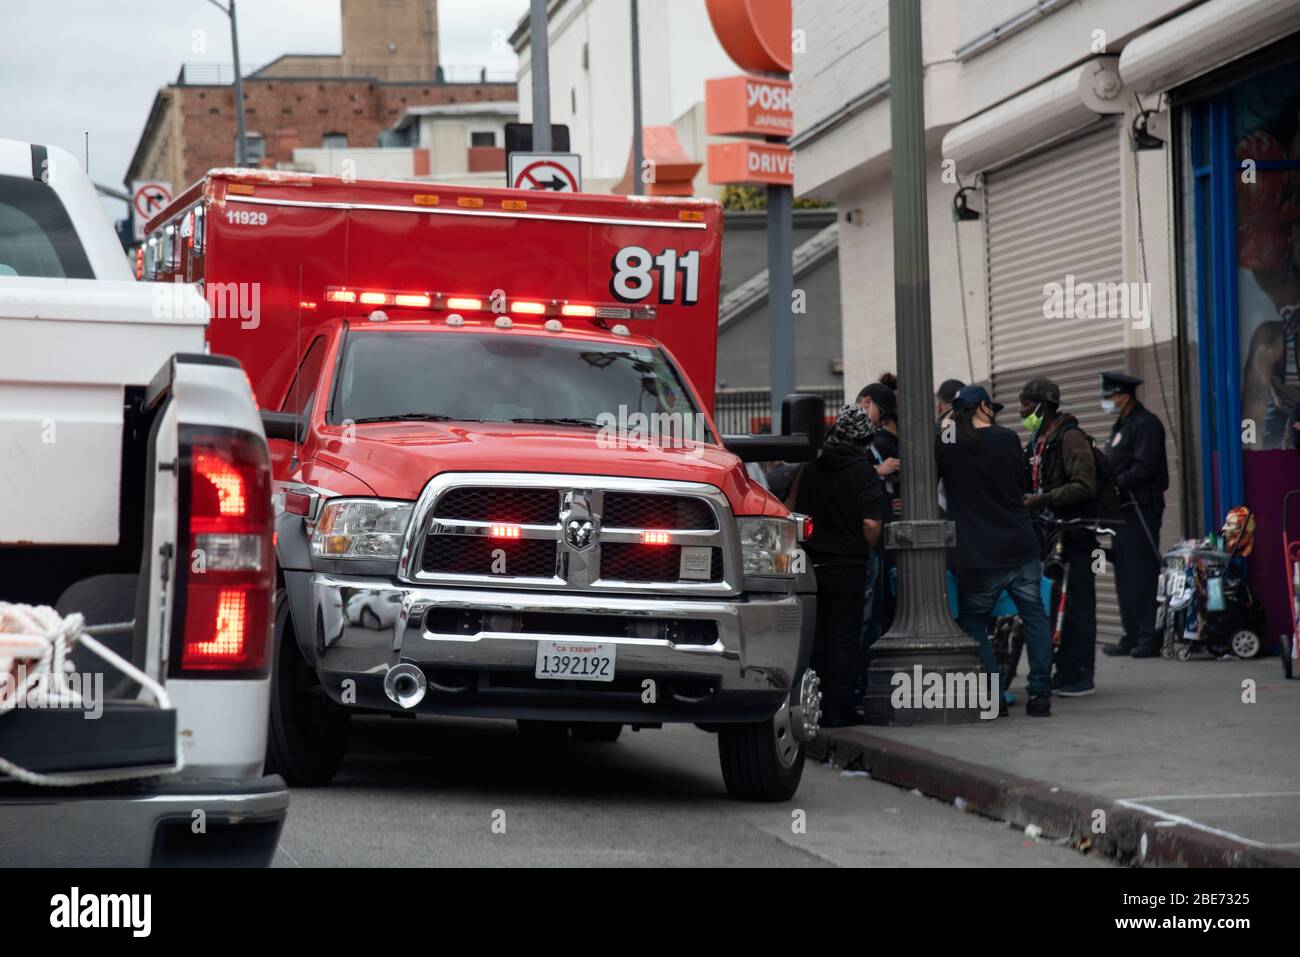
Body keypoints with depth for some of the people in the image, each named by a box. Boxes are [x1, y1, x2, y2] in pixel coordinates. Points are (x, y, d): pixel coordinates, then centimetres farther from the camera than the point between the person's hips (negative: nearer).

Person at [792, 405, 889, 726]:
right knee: (844, 638, 2)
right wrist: (862, 552, 2)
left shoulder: (810, 467, 4)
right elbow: (871, 524, -15)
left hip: (810, 565, 4)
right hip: (848, 568, -4)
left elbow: (793, 507, 13)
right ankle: (838, 710, 3)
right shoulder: (864, 472, -10)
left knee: (813, 637, 11)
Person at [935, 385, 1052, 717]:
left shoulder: (945, 445, -4)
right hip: (1021, 549, 2)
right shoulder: (1008, 439, 3)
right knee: (1034, 617, 14)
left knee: (973, 624, 13)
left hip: (977, 557, -2)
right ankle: (1040, 694, 8)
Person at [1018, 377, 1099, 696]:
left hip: (1075, 534, -9)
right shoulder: (1037, 440, 18)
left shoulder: (1070, 437, -12)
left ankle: (1081, 675, -3)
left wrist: (1042, 500, -22)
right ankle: (1063, 671, 14)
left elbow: (1084, 485, -20)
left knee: (1077, 603, -6)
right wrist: (1024, 500, 7)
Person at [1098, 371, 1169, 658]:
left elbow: (1145, 468, -19)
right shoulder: (1121, 425, 21)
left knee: (1143, 573, -10)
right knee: (1124, 575, 10)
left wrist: (1114, 483, -20)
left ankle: (1149, 638, -9)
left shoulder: (1145, 424, -9)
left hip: (1141, 509, -10)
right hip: (1124, 508, 10)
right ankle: (1132, 637, 14)